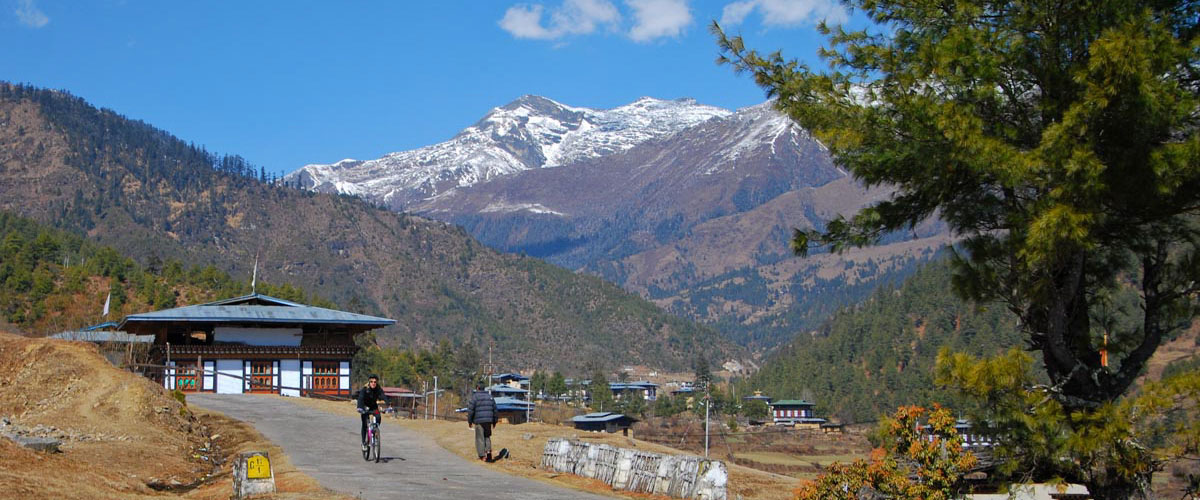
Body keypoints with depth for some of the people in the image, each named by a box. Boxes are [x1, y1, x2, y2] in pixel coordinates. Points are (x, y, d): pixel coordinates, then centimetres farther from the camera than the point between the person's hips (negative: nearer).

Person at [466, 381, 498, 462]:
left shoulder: (475, 396, -4)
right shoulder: (490, 397, 12)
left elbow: (470, 410, -7)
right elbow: (495, 409, 15)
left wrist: (469, 421, 2)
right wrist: (494, 421, 21)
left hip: (479, 421, -4)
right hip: (488, 420, 4)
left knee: (480, 438, 2)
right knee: (487, 437, 17)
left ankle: (482, 456, -1)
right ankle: (488, 450, -4)